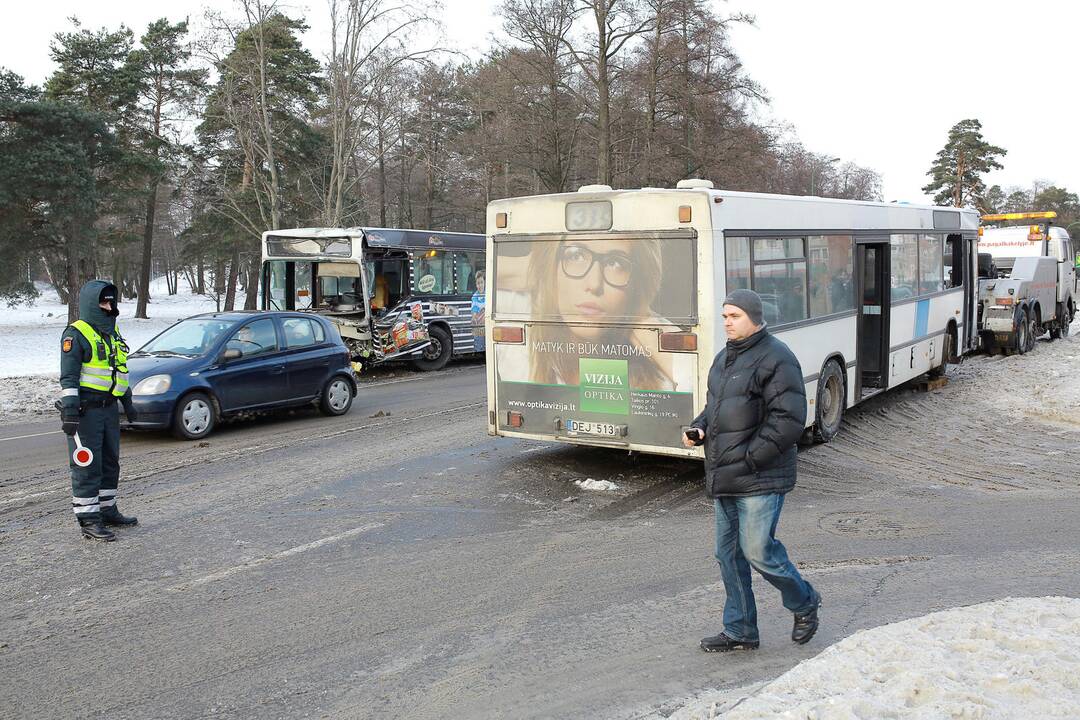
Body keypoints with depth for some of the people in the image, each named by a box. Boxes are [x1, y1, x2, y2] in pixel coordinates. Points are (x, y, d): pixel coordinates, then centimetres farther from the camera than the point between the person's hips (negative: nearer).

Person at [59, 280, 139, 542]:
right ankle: (88, 520, -1)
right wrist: (69, 410, -20)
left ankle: (107, 509, 27)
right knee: (87, 465, -5)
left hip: (108, 407, 9)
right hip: (85, 409, -8)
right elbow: (68, 376, -14)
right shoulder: (76, 334, -9)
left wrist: (127, 402, 26)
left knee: (110, 461, 15)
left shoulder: (112, 332, 17)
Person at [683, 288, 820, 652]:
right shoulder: (724, 357, 15)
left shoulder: (776, 359, -13)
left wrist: (750, 458, -18)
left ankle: (805, 604, 23)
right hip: (724, 478, 9)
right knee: (728, 553, 11)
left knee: (758, 550, -4)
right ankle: (740, 632, 23)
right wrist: (698, 428, 4)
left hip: (759, 478, -9)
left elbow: (789, 420, -19)